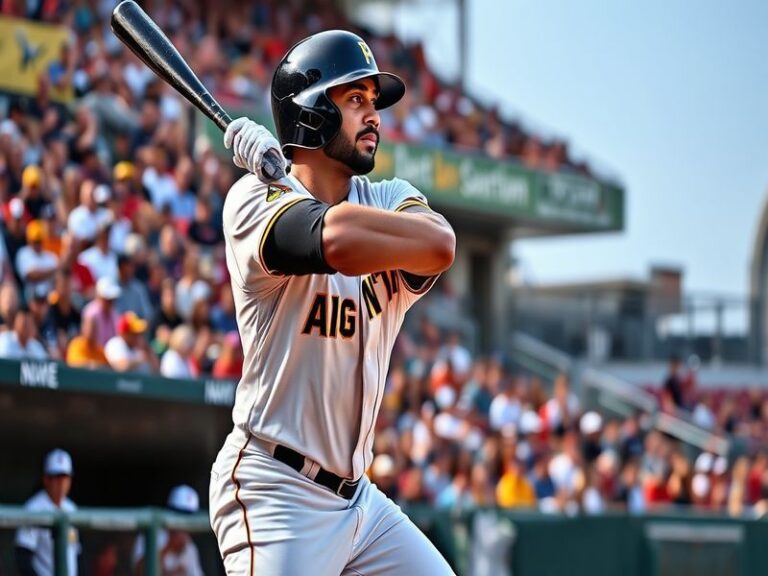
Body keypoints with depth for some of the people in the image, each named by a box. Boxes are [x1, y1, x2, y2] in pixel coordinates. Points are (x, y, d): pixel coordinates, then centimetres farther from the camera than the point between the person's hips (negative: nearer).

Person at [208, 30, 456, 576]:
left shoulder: (390, 198, 10)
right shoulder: (255, 199, -9)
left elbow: (438, 246, -16)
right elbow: (336, 239, -32)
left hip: (356, 494, 7)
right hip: (276, 491, -7)